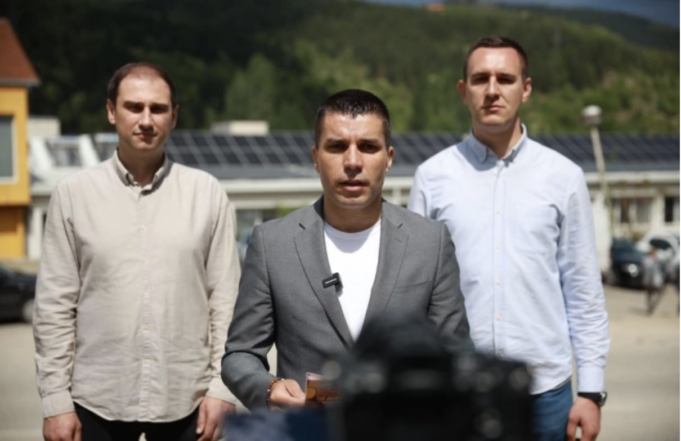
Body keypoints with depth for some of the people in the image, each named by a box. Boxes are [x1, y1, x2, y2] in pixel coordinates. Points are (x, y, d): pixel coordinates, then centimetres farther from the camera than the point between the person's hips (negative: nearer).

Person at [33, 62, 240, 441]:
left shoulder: (207, 194, 0)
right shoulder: (74, 193, 0)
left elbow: (226, 299, 1)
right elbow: (55, 305, 0)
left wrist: (221, 390, -4)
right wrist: (56, 401, -2)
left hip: (184, 400, 0)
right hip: (98, 401, 0)